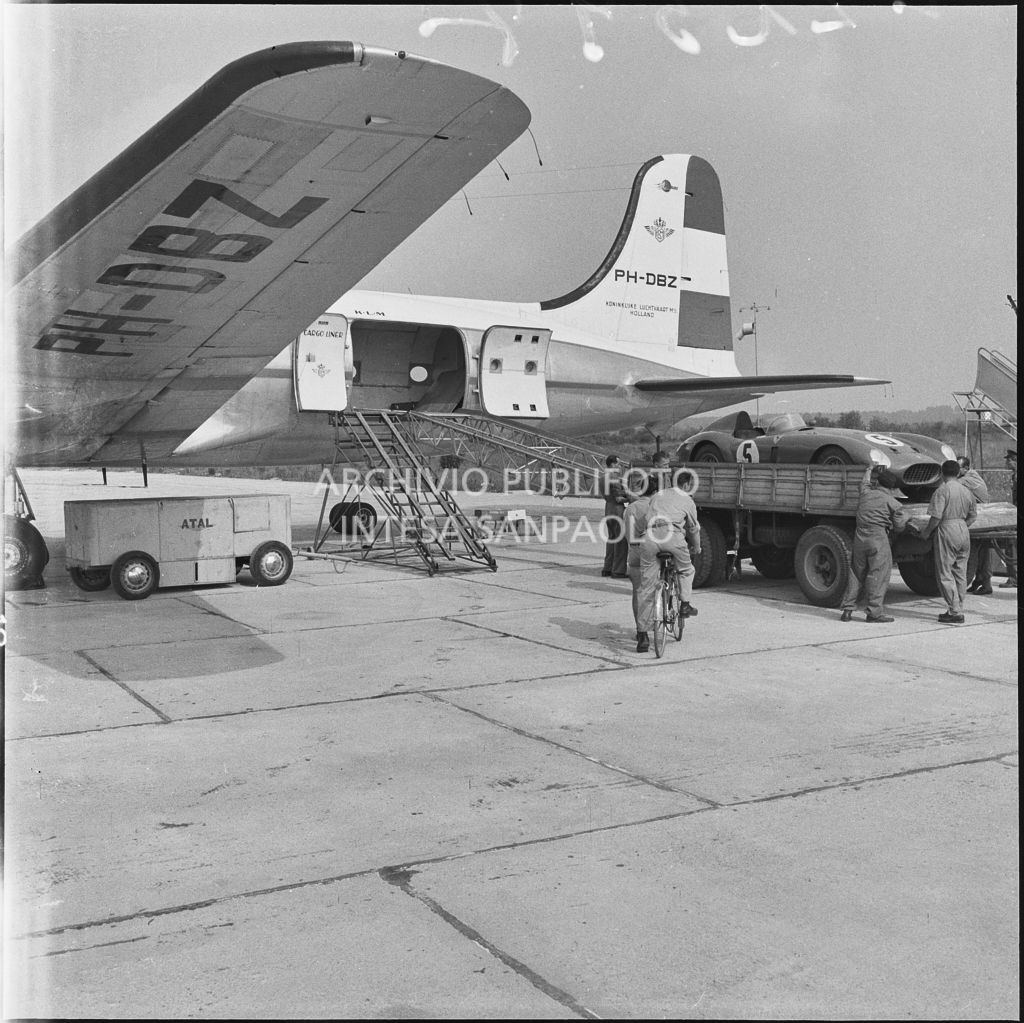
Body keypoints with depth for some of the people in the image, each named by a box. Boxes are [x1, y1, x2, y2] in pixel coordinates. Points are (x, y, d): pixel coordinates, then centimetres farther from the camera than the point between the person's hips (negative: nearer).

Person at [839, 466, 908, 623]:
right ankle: (875, 612, -2)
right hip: (878, 539, -6)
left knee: (856, 573, 12)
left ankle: (848, 610, 12)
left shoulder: (866, 494, 12)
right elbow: (899, 527, 3)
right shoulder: (893, 503, -2)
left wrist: (870, 471, 54)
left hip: (859, 537, 6)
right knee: (878, 575, -1)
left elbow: (865, 484, 37)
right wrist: (906, 520, 25)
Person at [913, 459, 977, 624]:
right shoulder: (966, 491, 10)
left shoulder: (942, 490, -11)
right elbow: (973, 515, 15)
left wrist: (926, 531, -4)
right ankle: (957, 609, 18)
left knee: (945, 573, -3)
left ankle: (955, 613, -7)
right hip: (963, 531, 7)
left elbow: (936, 516, -17)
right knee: (960, 573, 13)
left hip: (947, 531, -7)